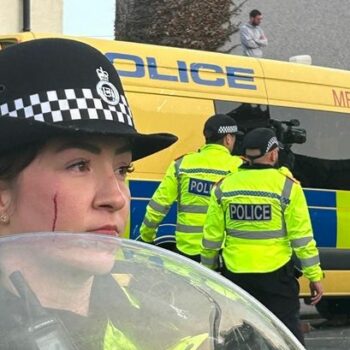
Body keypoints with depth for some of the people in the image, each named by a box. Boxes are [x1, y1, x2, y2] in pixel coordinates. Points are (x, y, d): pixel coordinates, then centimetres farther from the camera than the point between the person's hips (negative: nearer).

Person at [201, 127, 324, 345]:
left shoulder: (224, 186, 1)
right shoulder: (286, 186, -9)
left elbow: (212, 235, 5)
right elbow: (301, 236, -9)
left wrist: (207, 269, 19)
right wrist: (314, 275, -3)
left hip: (235, 274, 3)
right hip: (276, 274, -3)